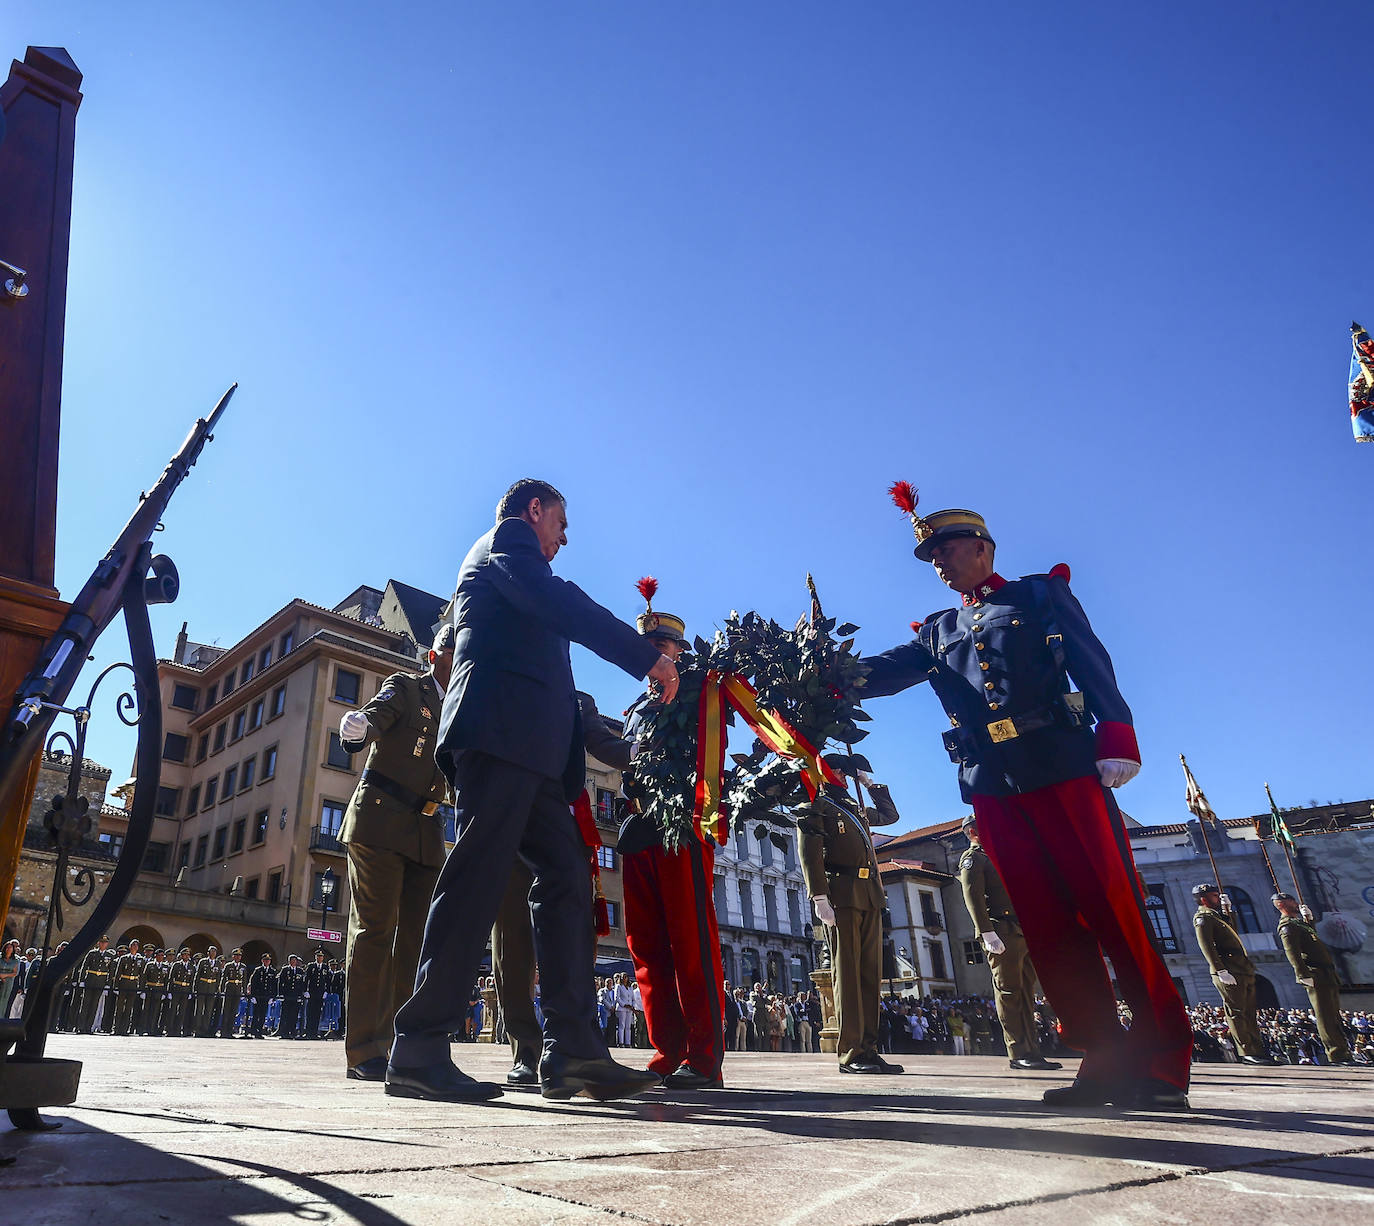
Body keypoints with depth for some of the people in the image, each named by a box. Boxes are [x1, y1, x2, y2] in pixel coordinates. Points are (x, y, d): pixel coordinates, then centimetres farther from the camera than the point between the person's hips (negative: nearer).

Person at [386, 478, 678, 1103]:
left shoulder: (494, 562, 36)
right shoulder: (508, 538, 7)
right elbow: (557, 603, -13)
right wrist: (646, 655, -11)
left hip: (528, 750, 10)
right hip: (502, 728, -10)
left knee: (565, 877, 0)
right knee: (478, 877, -12)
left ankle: (572, 1050, -3)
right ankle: (419, 1050, -7)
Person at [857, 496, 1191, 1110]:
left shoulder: (1041, 594, 11)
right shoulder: (939, 631, 22)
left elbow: (1092, 663, 0)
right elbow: (887, 670, 9)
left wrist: (1116, 736, -14)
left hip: (1062, 769, -4)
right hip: (992, 789, 4)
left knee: (1111, 910, -5)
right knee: (1047, 924, 1)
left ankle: (1163, 1064, 5)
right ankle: (1107, 1060, 9)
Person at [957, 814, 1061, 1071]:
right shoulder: (972, 858, -2)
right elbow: (973, 897, -14)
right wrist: (987, 932, -24)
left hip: (1023, 933, 9)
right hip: (1001, 932, -9)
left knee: (1025, 994, 8)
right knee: (1009, 993, -6)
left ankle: (1033, 1052, 11)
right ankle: (1019, 1053, -3)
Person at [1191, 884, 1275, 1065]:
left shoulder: (1216, 916, 26)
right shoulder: (1202, 918, -6)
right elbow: (1207, 946, -18)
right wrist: (1220, 970, -25)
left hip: (1243, 971, 10)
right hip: (1229, 974, -10)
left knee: (1249, 1013, 9)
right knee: (1236, 1012, -8)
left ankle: (1258, 1051, 11)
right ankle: (1248, 1053, -8)